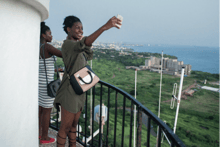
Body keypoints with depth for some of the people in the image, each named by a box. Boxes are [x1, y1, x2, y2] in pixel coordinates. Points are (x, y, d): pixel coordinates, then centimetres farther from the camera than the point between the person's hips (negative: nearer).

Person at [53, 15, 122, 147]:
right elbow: (84, 44, -39)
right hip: (69, 92, -9)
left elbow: (89, 56, 19)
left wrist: (85, 43, 4)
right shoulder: (67, 44, -18)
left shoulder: (76, 46, 13)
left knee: (74, 124, 21)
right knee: (65, 127, 3)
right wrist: (104, 27, -51)